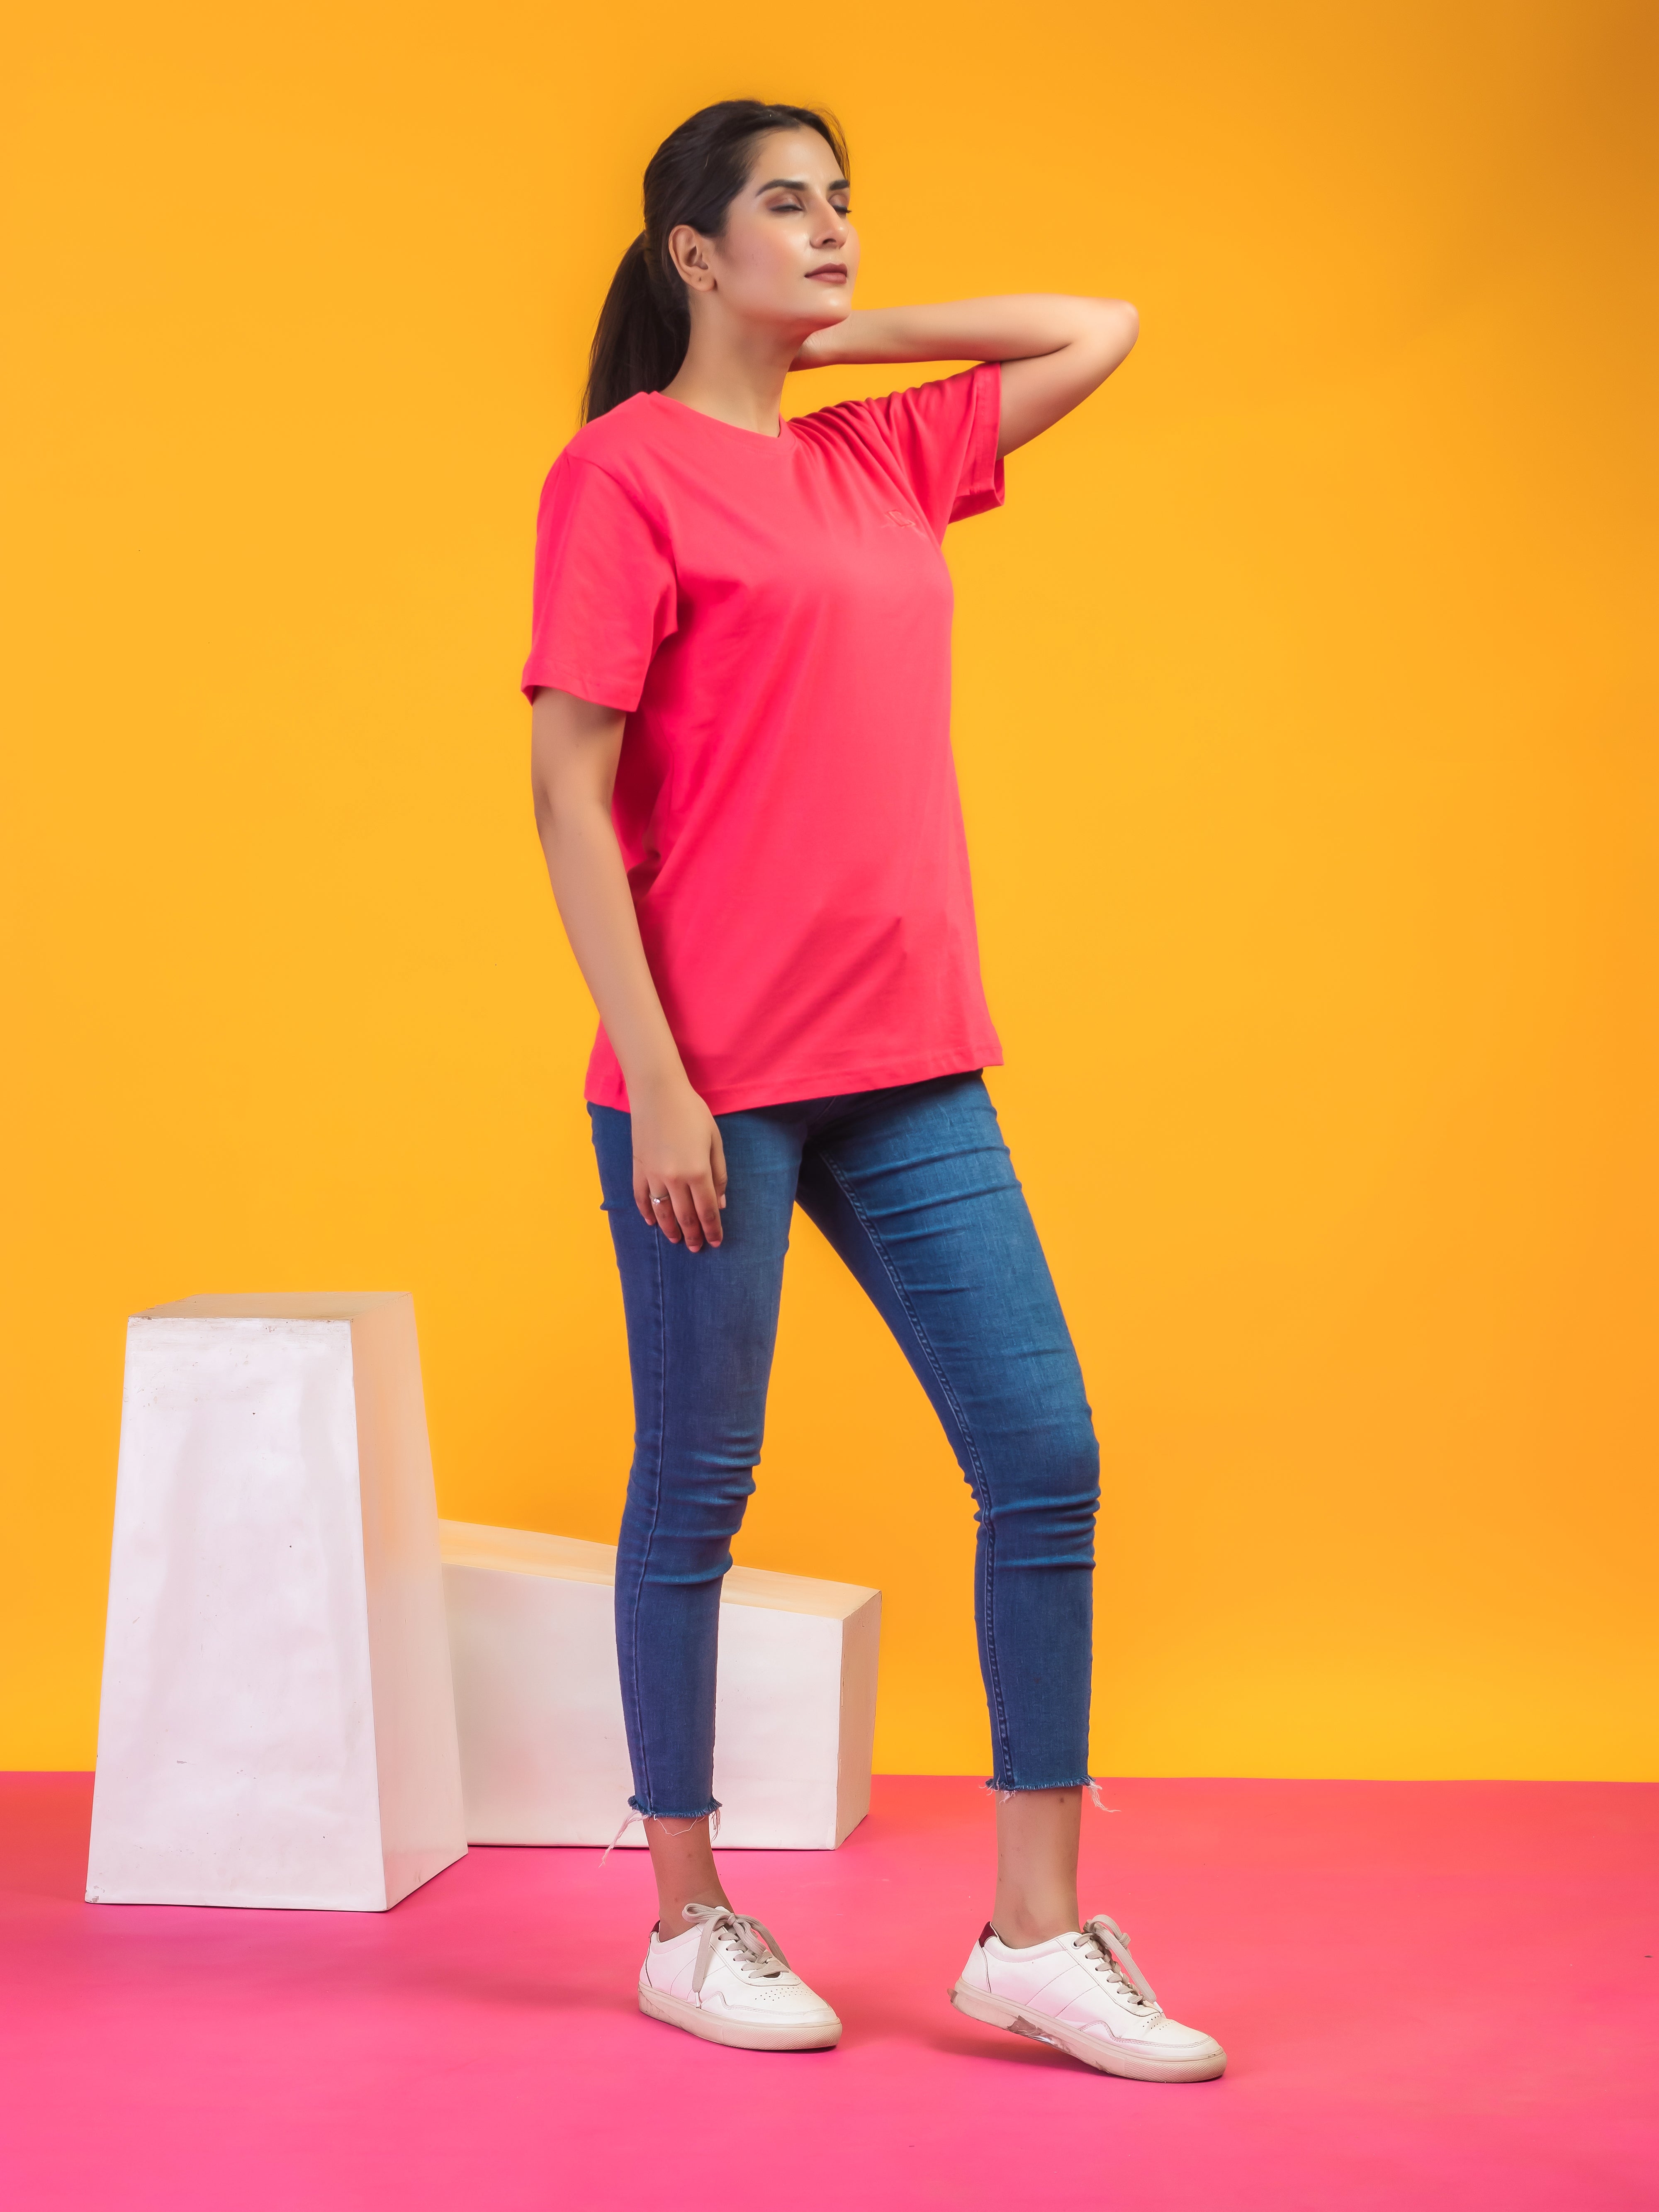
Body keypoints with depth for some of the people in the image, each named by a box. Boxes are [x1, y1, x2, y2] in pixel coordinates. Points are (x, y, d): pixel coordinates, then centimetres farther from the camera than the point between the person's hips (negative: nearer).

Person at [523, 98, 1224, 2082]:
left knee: (1044, 1460, 3)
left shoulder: (885, 461, 15)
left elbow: (1098, 333, 28)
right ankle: (687, 1928, 21)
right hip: (718, 1076, -6)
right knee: (698, 1488, 5)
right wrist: (654, 1079, -14)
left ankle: (1036, 1933, 13)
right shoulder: (624, 469, -4)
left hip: (910, 1067, 7)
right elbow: (569, 798, -9)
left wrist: (838, 338, 17)